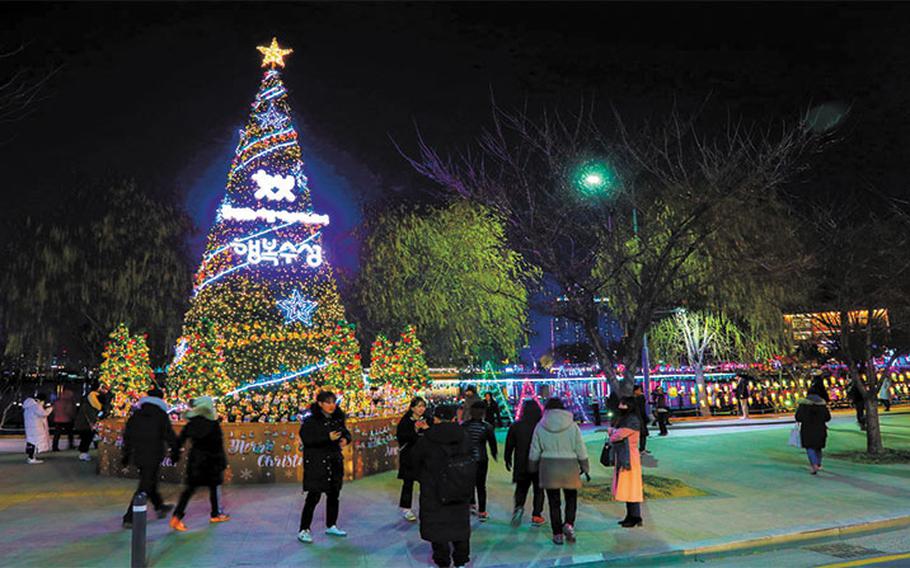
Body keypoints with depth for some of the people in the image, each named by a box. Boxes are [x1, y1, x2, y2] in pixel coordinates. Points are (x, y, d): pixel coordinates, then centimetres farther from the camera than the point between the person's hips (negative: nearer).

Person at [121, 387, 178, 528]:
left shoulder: (136, 415, 5)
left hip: (137, 455, 6)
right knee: (144, 487, 0)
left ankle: (159, 506, 39)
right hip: (153, 456, -6)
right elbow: (169, 436, -9)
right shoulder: (161, 416, -11)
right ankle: (129, 518, -2)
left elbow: (127, 435, 10)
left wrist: (126, 454, 19)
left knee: (150, 481, 23)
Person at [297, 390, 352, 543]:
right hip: (316, 463, -7)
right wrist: (328, 438, -26)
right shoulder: (310, 420, -12)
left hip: (334, 462, 7)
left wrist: (345, 439, -8)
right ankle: (304, 530, 4)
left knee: (334, 494, 14)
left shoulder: (338, 418, 7)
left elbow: (345, 432, 16)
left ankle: (331, 526, 29)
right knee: (314, 496, -7)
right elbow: (306, 439, -19)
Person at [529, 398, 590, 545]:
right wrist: (585, 468, 12)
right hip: (569, 467, 0)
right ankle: (569, 524, -7)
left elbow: (534, 452, 5)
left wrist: (533, 469, 18)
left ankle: (557, 534, 9)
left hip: (548, 468, 0)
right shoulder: (572, 425, -2)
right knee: (571, 498, 14)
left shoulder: (540, 427, 0)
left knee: (554, 501, 7)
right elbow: (581, 450, 1)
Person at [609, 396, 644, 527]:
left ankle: (635, 518, 1)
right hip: (622, 457, 9)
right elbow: (611, 430, 15)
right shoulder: (622, 419, 15)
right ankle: (630, 516, 20)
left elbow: (618, 436, -19)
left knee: (631, 487, -5)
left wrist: (613, 433, 1)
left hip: (630, 457, -9)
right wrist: (614, 431, -6)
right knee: (625, 487, 12)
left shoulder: (632, 421, -16)